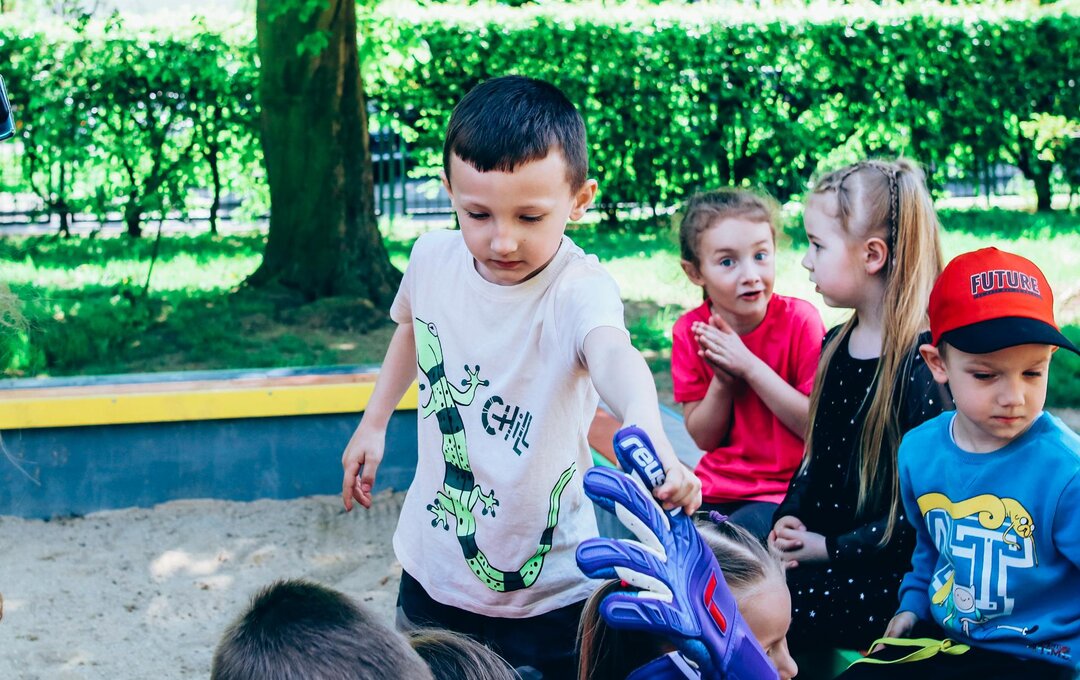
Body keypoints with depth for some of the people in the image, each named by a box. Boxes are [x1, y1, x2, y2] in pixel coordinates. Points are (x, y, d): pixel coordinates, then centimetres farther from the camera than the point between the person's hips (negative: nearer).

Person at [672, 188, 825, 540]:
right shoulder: (690, 332, -2)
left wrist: (750, 367, -21)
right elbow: (704, 439, 3)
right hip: (717, 487, 4)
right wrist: (722, 381, -17)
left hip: (785, 490, -4)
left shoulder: (800, 320, -11)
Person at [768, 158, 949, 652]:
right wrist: (789, 516, 2)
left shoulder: (926, 366, -16)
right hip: (819, 544, 8)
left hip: (890, 573, -8)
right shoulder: (836, 347, 12)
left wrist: (831, 550, -14)